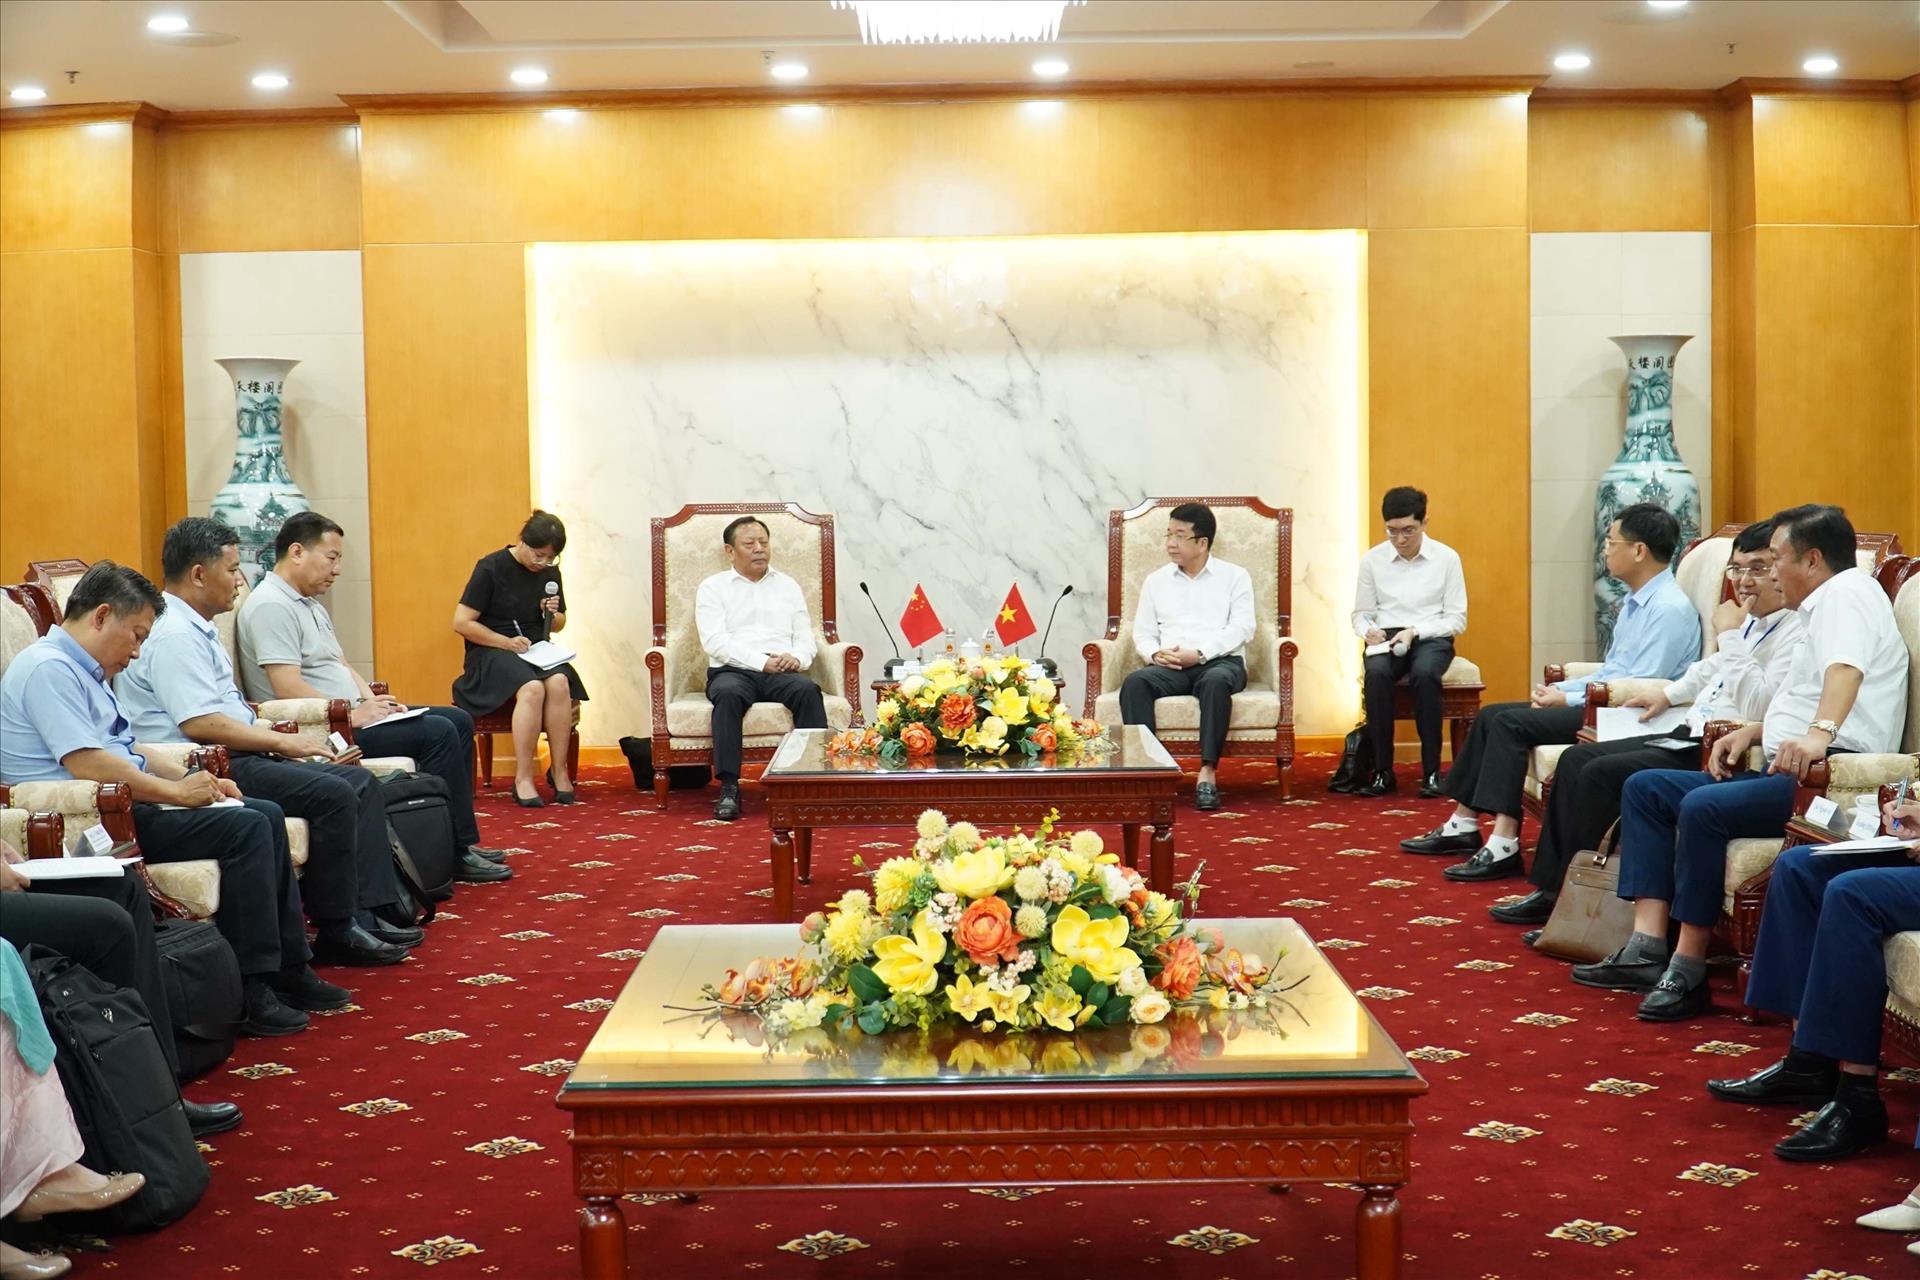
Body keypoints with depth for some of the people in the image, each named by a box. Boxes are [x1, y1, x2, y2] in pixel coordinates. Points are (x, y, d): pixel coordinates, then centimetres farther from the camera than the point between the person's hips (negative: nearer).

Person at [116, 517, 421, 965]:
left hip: (234, 757, 11)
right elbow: (200, 724, -24)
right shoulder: (173, 634, -15)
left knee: (361, 782, 4)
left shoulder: (195, 629, 19)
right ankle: (336, 934, -14)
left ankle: (372, 913, -1)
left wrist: (280, 738, 8)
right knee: (331, 794, -23)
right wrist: (284, 742, -16)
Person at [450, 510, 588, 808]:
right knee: (532, 688, -35)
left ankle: (559, 770, -22)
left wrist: (553, 615, 0)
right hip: (491, 651, -5)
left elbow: (559, 624, 24)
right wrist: (506, 642, -16)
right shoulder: (490, 568, -7)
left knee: (559, 683, -30)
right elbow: (461, 623, -9)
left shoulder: (549, 572, 10)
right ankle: (523, 778, -30)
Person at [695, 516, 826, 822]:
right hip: (732, 671, -2)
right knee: (728, 694, -37)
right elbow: (714, 641, -5)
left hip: (782, 673, 2)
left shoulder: (788, 586, 21)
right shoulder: (712, 588, 10)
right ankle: (729, 787, -38)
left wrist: (797, 658, -10)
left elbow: (806, 637, 16)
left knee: (808, 690, -31)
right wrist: (762, 661, -16)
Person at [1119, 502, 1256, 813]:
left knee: (1216, 682, -39)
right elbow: (1143, 632, 15)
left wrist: (1199, 654, -15)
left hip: (1220, 661, -3)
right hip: (1169, 668, 3)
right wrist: (1155, 653, -9)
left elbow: (1242, 627, -3)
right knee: (1134, 682, -30)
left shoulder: (1235, 576, 10)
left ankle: (1208, 772, -38)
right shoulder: (1156, 581, 20)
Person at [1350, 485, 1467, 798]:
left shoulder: (1447, 558, -1)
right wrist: (1368, 631, -12)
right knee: (1376, 674, -34)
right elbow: (1361, 614, 12)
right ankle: (1382, 770, -26)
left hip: (1431, 639, -1)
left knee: (1424, 673, -36)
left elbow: (1457, 619, 0)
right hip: (1386, 640, 1)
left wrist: (1415, 631, -14)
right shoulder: (1372, 560, 4)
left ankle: (1431, 771, -29)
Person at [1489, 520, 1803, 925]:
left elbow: (1758, 706, -29)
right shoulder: (1751, 622, 13)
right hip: (1690, 735, 11)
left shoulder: (1796, 634, -18)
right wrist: (1669, 694, 31)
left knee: (1602, 774, -19)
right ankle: (1553, 889, 9)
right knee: (1576, 760, 8)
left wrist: (1729, 636, -24)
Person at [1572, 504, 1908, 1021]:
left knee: (1703, 807, -32)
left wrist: (1818, 734, -44)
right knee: (1645, 788, 5)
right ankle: (1647, 948, -8)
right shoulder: (1822, 606, 27)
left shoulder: (1847, 591, -6)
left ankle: (1689, 972, -24)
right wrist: (1754, 732, 18)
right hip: (1789, 769, 12)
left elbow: (1847, 667, -27)